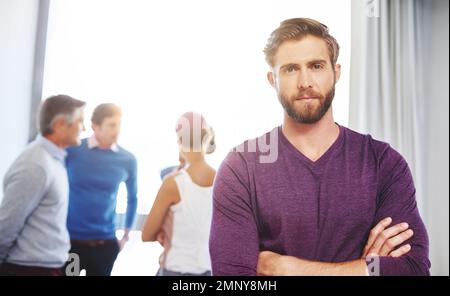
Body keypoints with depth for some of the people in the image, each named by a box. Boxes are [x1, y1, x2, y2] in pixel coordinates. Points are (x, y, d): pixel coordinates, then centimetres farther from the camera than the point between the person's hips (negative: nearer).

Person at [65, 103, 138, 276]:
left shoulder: (127, 159, -4)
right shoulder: (72, 149, -8)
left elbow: (132, 198, 10)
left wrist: (126, 235, 12)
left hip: (105, 243, 1)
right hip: (69, 239, -1)